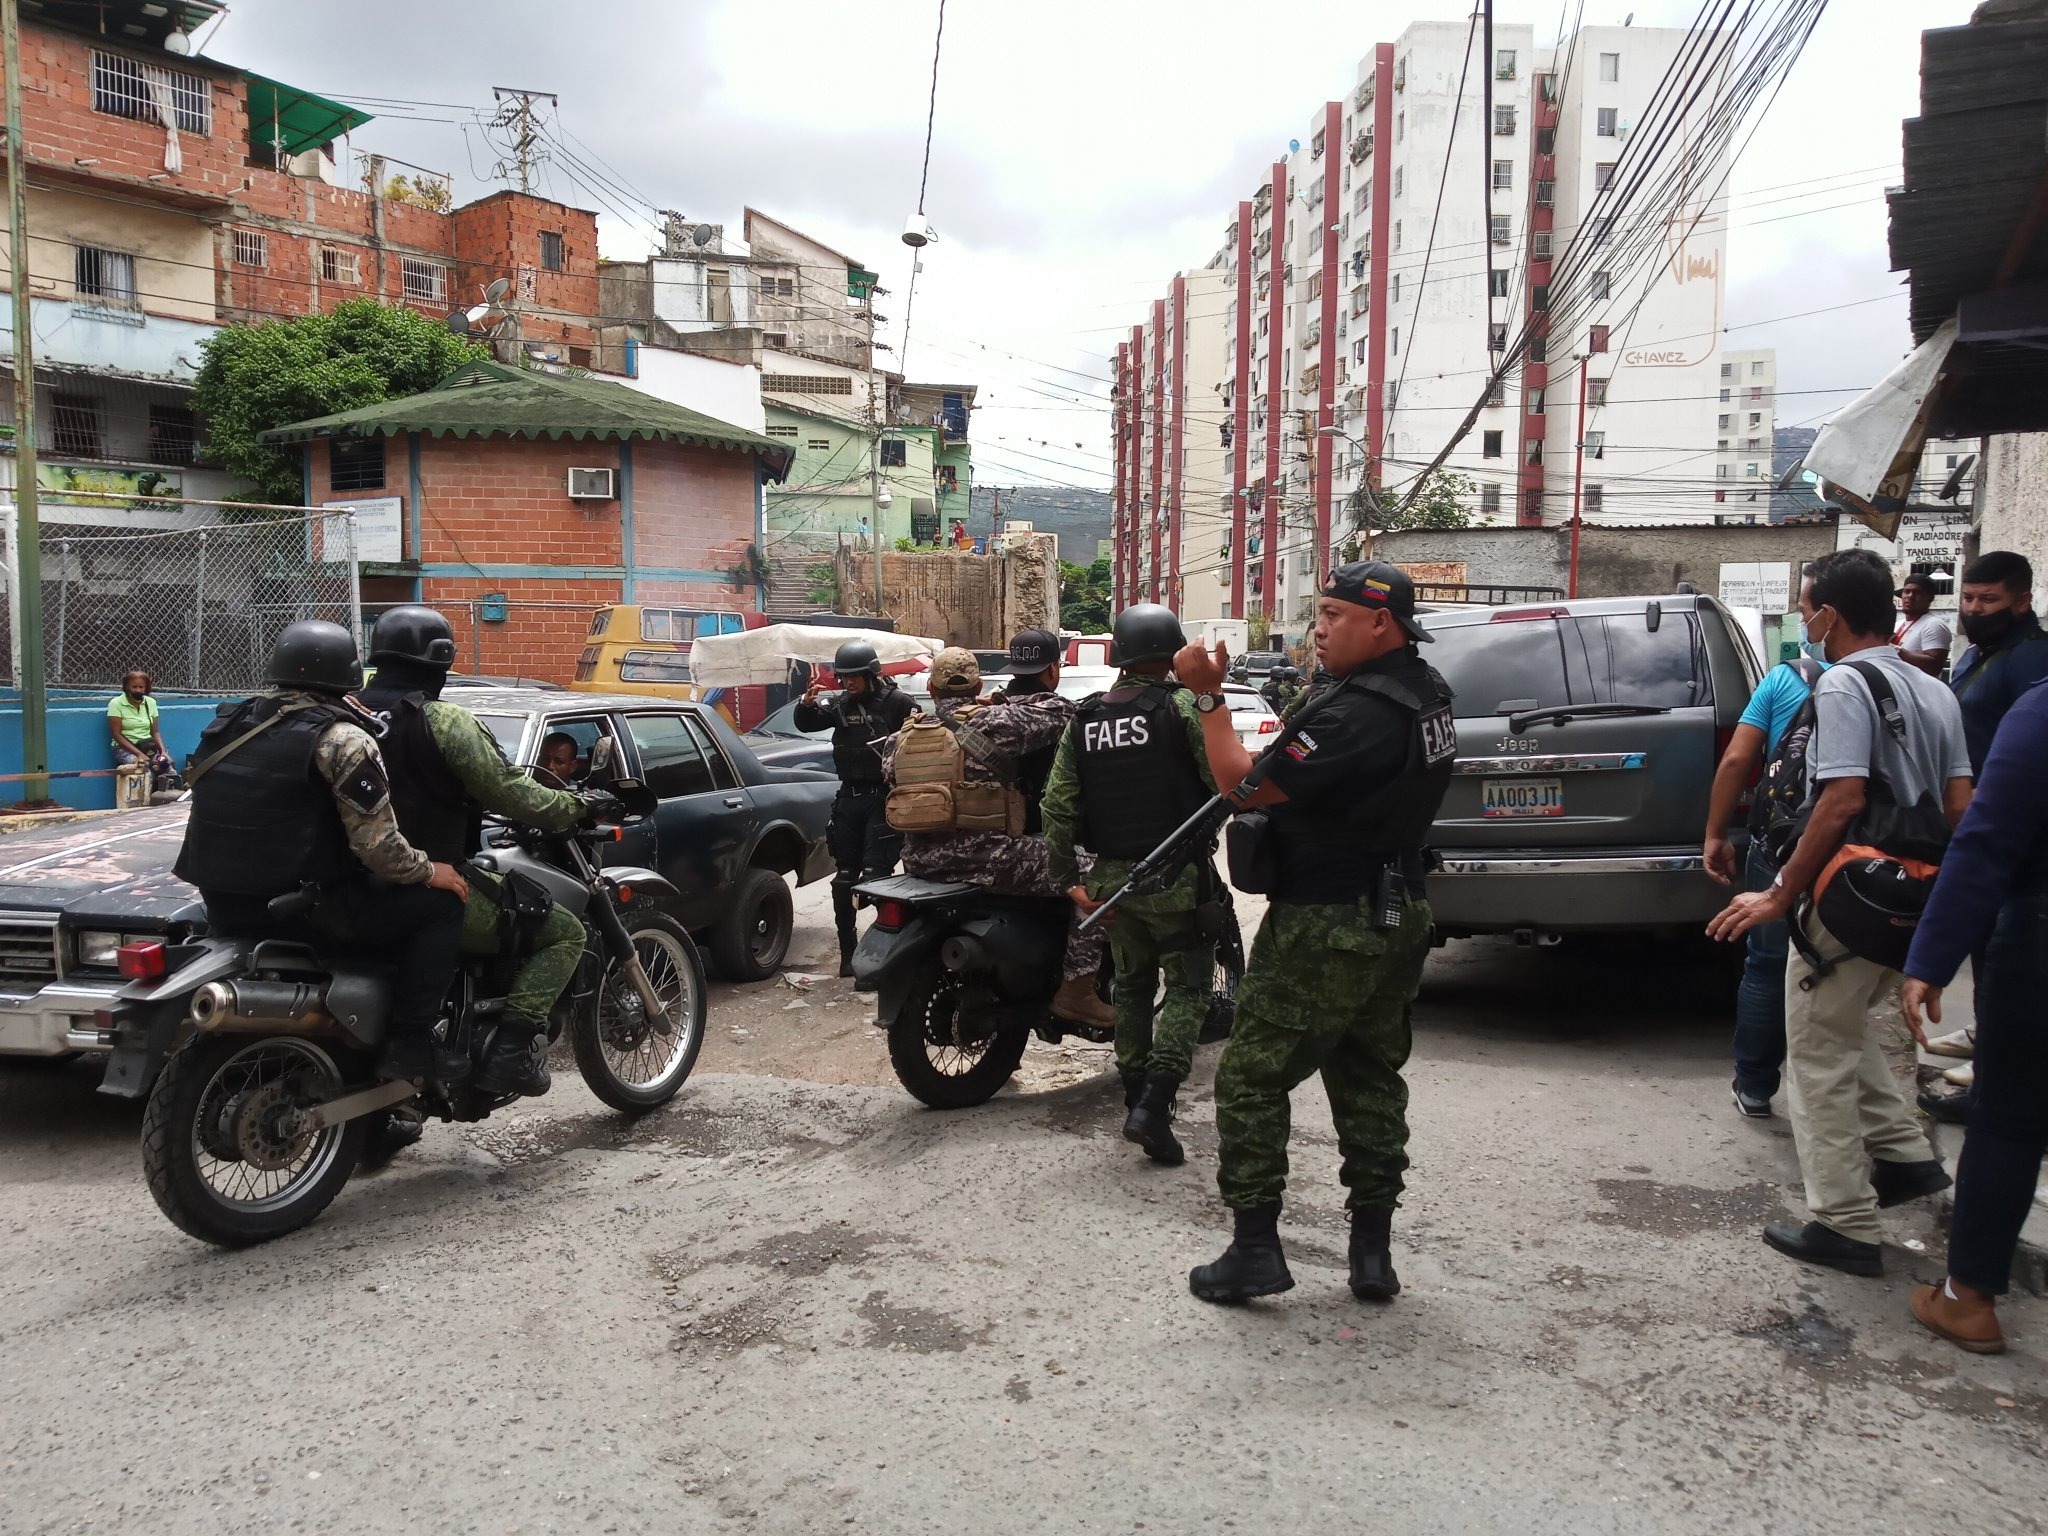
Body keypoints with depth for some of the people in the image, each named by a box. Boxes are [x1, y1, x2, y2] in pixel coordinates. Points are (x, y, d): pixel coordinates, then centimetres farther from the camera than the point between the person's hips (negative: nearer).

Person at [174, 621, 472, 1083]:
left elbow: (223, 815, 17)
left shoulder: (229, 723, 9)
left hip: (225, 906, 8)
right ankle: (410, 1043, -2)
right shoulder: (343, 740, -13)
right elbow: (377, 846, -18)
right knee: (439, 903, 4)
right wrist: (430, 871, -1)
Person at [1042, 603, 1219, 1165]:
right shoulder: (1182, 706, -11)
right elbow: (1224, 781, -16)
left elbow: (1058, 805, 2)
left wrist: (1068, 878, 7)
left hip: (1111, 880, 5)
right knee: (1188, 989, 5)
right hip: (1175, 878, -5)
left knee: (1131, 988, 19)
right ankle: (1153, 1105, -8)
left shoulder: (1084, 719, 5)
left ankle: (1136, 1103, 23)